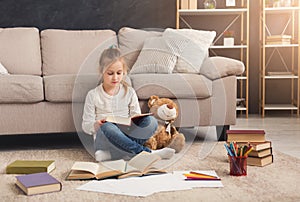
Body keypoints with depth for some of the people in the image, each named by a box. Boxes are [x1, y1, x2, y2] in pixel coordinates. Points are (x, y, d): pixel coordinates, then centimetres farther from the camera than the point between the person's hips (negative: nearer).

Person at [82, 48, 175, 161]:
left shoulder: (129, 92, 8)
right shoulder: (93, 95, 2)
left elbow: (136, 117, 10)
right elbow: (86, 125, 2)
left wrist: (136, 120, -14)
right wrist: (96, 125, -20)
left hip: (127, 135, 3)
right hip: (103, 139, -3)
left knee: (151, 121, -25)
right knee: (107, 127, -38)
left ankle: (110, 154, -32)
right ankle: (146, 153, -34)